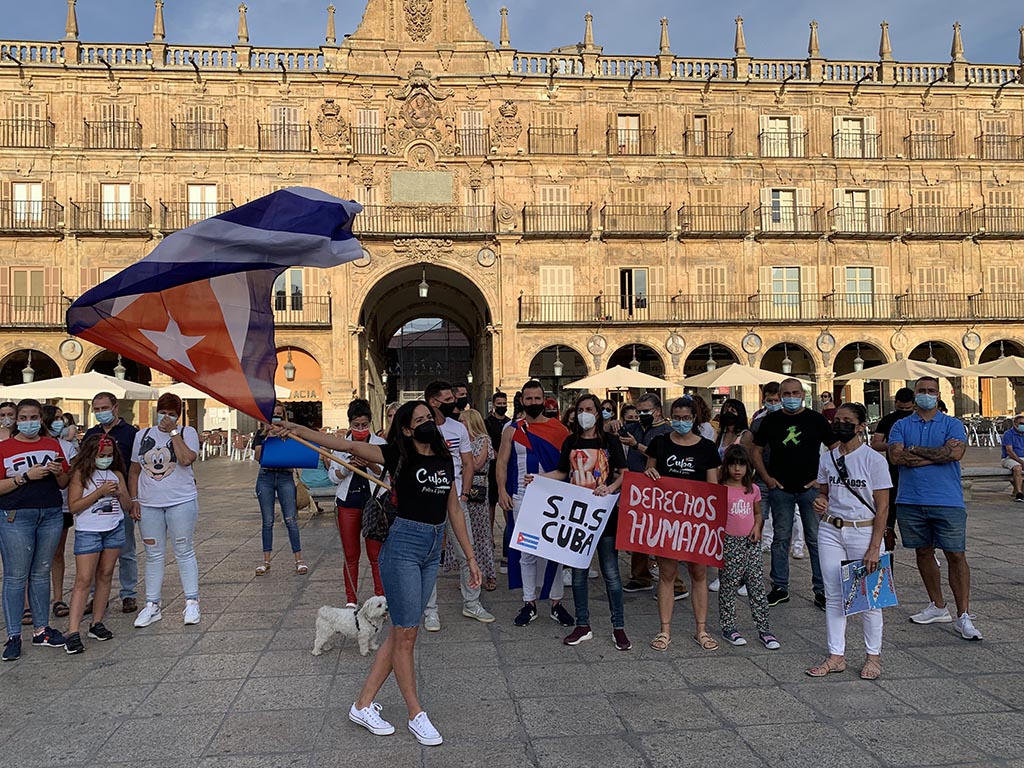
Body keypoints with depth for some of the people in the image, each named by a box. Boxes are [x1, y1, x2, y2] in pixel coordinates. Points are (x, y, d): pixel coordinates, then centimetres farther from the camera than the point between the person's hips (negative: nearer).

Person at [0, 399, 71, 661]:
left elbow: (64, 484, 13)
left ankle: (41, 629, 19)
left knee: (41, 574, 11)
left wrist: (58, 473, -7)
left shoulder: (53, 445, 11)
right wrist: (26, 476, -17)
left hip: (51, 516, 4)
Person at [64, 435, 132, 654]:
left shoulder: (116, 474, 10)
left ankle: (97, 623, 16)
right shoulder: (81, 474, -3)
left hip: (114, 529, 5)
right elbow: (73, 506, -11)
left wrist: (119, 493, -8)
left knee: (105, 576, 8)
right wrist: (100, 492, -16)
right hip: (88, 531, -5)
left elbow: (127, 505, 12)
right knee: (83, 580, -9)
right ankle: (73, 632, -10)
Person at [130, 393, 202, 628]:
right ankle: (152, 605, 16)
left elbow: (186, 459, -19)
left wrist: (173, 432, -15)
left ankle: (191, 603, 9)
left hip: (181, 502, -3)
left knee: (184, 552, 1)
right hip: (149, 504, 3)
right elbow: (134, 470, 14)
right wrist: (134, 499, 6)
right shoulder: (142, 435, 11)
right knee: (154, 555, 8)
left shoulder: (187, 433, 0)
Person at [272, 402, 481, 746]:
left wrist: (470, 558, 13)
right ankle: (416, 715, 15)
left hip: (433, 552, 6)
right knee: (406, 635, 0)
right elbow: (348, 445, -15)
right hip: (403, 546, -6)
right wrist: (300, 430, -25)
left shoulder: (445, 460, 8)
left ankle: (363, 705, 22)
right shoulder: (398, 455, -6)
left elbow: (455, 511, 13)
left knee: (401, 632, 10)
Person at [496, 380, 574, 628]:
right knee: (526, 552, 7)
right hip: (521, 498, 1)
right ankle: (529, 603, 16)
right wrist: (502, 491, -8)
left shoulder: (559, 429, 4)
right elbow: (502, 462, 4)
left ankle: (556, 603, 14)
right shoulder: (512, 429, 5)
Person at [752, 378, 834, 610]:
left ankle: (821, 590, 10)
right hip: (781, 489, 2)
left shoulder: (816, 419, 3)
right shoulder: (771, 420, 7)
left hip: (810, 489, -1)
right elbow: (757, 451, 12)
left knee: (816, 539, 1)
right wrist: (767, 478, 2)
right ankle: (779, 588, 17)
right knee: (780, 539, 7)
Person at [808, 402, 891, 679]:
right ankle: (836, 656, 18)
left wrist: (874, 547, -14)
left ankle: (873, 656, 20)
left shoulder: (873, 459, -9)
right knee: (833, 595, 8)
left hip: (864, 531, -5)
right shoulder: (827, 459, 6)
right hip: (830, 532, 5)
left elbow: (882, 507, -9)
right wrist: (820, 502, -6)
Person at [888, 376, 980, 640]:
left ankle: (963, 616, 0)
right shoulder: (901, 426, 8)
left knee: (956, 556, -5)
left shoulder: (953, 424, 4)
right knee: (924, 553, 12)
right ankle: (938, 607, 26)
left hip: (948, 502, -2)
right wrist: (935, 456, -10)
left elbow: (955, 452, -15)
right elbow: (896, 456, -8)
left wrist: (916, 450, -9)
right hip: (910, 502, 3)